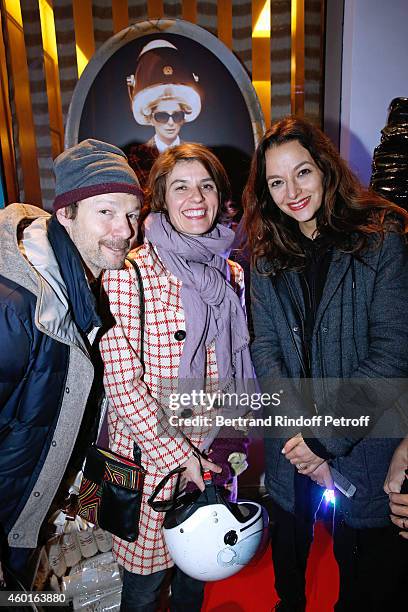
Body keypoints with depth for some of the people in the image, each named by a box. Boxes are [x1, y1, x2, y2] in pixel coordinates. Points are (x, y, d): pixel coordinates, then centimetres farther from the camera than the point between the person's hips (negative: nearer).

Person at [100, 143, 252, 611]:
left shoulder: (232, 274, 1)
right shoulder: (126, 274, -17)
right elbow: (121, 382, -17)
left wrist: (235, 441, 5)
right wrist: (178, 454, -15)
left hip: (213, 455, 5)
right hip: (150, 456, -4)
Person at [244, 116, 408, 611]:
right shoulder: (267, 255, 1)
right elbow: (264, 348, -4)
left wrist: (327, 437, -18)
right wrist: (299, 432, -15)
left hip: (367, 442, -2)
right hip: (292, 444, 3)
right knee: (289, 545, 25)